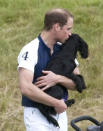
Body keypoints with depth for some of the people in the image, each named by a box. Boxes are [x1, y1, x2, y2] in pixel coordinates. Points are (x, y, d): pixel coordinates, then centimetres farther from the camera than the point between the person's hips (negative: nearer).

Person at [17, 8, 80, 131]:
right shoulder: (30, 51, -15)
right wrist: (57, 103, -20)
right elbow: (26, 88, -27)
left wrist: (58, 79, -17)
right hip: (37, 115, -6)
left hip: (60, 113, 6)